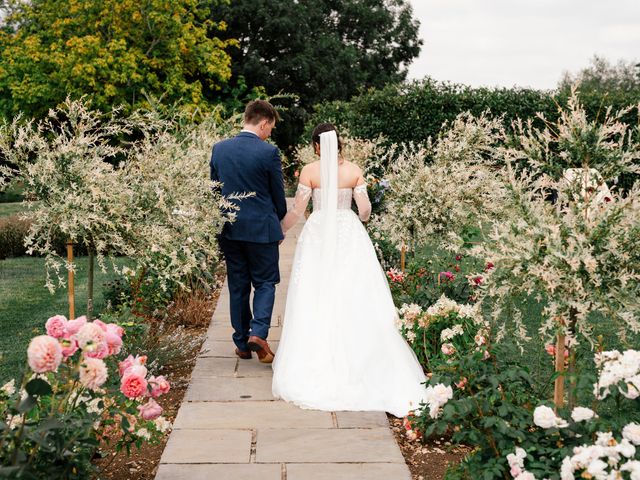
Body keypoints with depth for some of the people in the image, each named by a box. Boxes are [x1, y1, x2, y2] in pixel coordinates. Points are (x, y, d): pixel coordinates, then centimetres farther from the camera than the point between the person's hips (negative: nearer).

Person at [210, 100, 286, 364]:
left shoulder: (219, 148, 1)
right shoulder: (269, 152, -12)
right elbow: (278, 195, -3)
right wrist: (279, 221, 15)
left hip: (229, 229, 4)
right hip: (261, 228, -4)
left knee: (237, 285, 12)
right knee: (265, 282, 9)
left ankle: (242, 343, 17)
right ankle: (258, 332, -9)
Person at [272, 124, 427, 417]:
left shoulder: (310, 171, -6)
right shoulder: (354, 170, 0)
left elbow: (297, 211, -5)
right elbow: (365, 211, -1)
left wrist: (279, 230, 11)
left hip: (318, 236, -2)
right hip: (349, 236, 2)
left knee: (316, 302, 5)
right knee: (355, 301, 6)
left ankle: (316, 364, 9)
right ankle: (357, 361, 8)